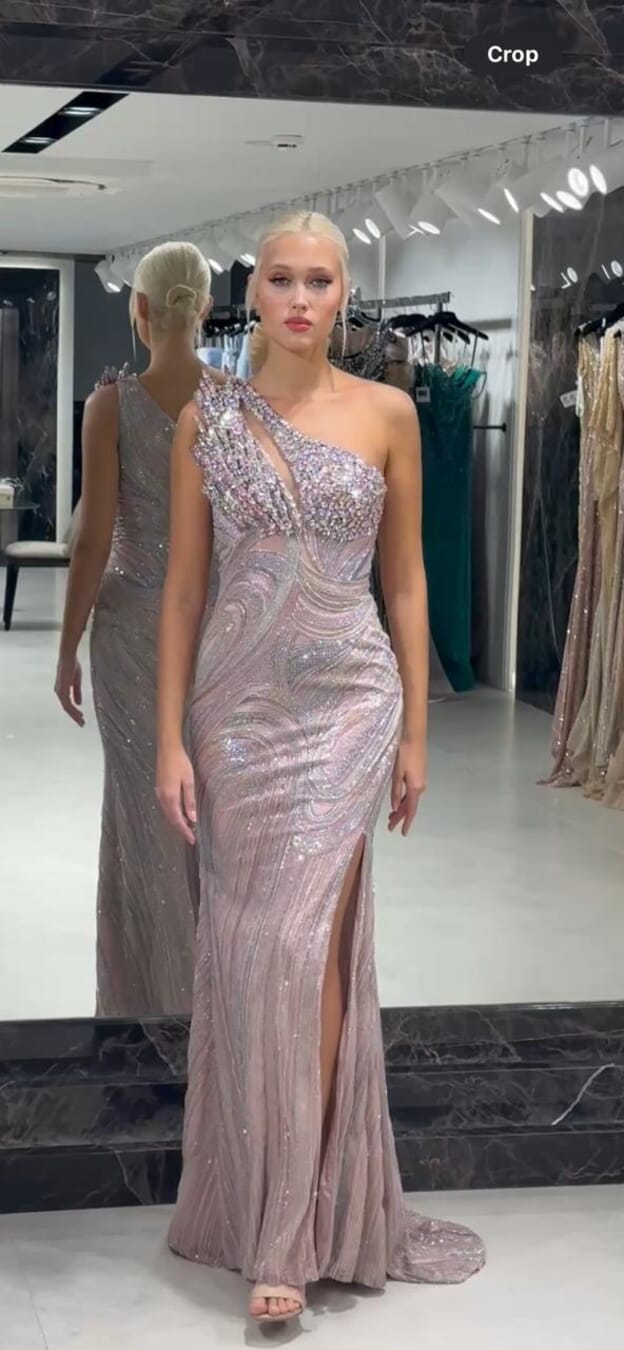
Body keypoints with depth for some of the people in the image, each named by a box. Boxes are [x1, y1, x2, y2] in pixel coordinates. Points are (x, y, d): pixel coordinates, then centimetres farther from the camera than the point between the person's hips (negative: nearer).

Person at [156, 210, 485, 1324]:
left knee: (304, 947, -7)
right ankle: (255, 1200, 20)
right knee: (246, 949, 4)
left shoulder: (387, 414, 2)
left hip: (348, 702, -1)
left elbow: (405, 579, 6)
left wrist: (415, 731, 4)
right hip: (238, 702, 1)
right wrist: (170, 738, -3)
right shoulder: (207, 418, 3)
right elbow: (182, 585, 3)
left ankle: (293, 1230, 1)